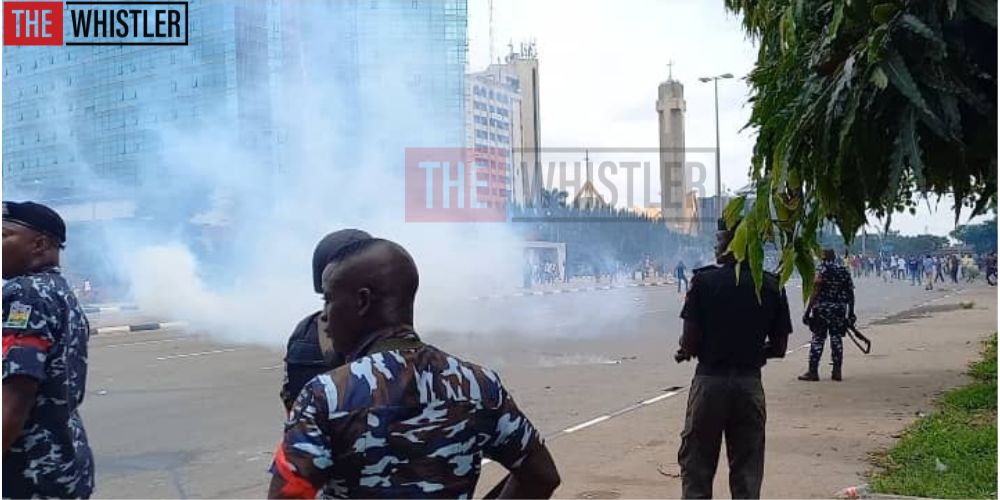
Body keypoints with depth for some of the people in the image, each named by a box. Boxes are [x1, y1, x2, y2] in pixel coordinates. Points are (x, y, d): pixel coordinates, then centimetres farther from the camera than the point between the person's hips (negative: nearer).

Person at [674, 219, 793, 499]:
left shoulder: (704, 280, -9)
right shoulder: (773, 287, 0)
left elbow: (690, 340, -11)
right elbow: (779, 348, 3)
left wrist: (686, 352, 11)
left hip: (710, 379, -2)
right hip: (750, 382, 3)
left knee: (696, 467, 8)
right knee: (747, 471, 11)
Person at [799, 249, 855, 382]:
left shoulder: (822, 270, -5)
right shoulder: (844, 271, 10)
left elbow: (815, 292, -12)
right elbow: (850, 294, 9)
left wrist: (808, 311, -11)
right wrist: (851, 313, 15)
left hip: (822, 308, -4)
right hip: (840, 310, 4)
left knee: (818, 339, 0)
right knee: (837, 338, 9)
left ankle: (813, 372, 0)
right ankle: (837, 372, 9)